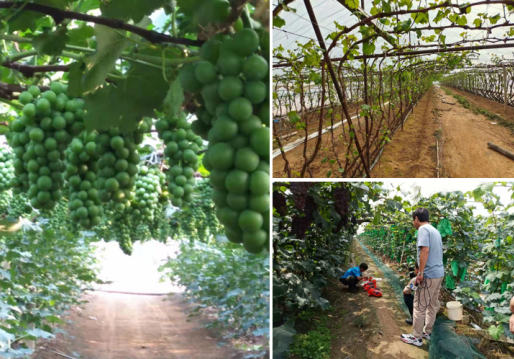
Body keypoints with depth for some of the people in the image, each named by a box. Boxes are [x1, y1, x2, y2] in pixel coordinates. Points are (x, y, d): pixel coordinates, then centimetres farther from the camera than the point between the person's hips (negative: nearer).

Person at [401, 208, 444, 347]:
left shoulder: (423, 229, -13)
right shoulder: (434, 230, 15)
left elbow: (425, 250, -23)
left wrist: (420, 272, -20)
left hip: (429, 274, -9)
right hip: (439, 273, 9)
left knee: (419, 306, -1)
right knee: (433, 305, 16)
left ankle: (416, 337, 5)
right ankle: (428, 332, 25)